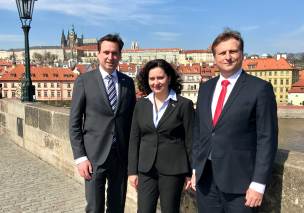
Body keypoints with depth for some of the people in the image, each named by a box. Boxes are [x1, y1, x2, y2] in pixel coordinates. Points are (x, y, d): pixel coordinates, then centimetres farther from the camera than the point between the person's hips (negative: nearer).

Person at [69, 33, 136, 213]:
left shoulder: (128, 82, 6)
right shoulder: (84, 81, -3)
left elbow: (132, 120, 10)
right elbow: (74, 123, -3)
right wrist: (80, 157, -9)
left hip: (122, 156, 3)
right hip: (94, 156, -3)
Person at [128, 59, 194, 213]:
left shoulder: (184, 105, -5)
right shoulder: (141, 105, 5)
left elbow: (190, 141, -3)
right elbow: (134, 139, 7)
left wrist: (190, 173, -3)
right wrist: (132, 170, 4)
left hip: (173, 170, -2)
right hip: (146, 170, 3)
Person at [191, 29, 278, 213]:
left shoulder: (260, 88, -7)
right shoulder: (205, 88, 9)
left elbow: (267, 138, -9)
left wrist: (258, 183, -13)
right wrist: (195, 169, 10)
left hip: (239, 180, -4)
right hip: (205, 177, 5)